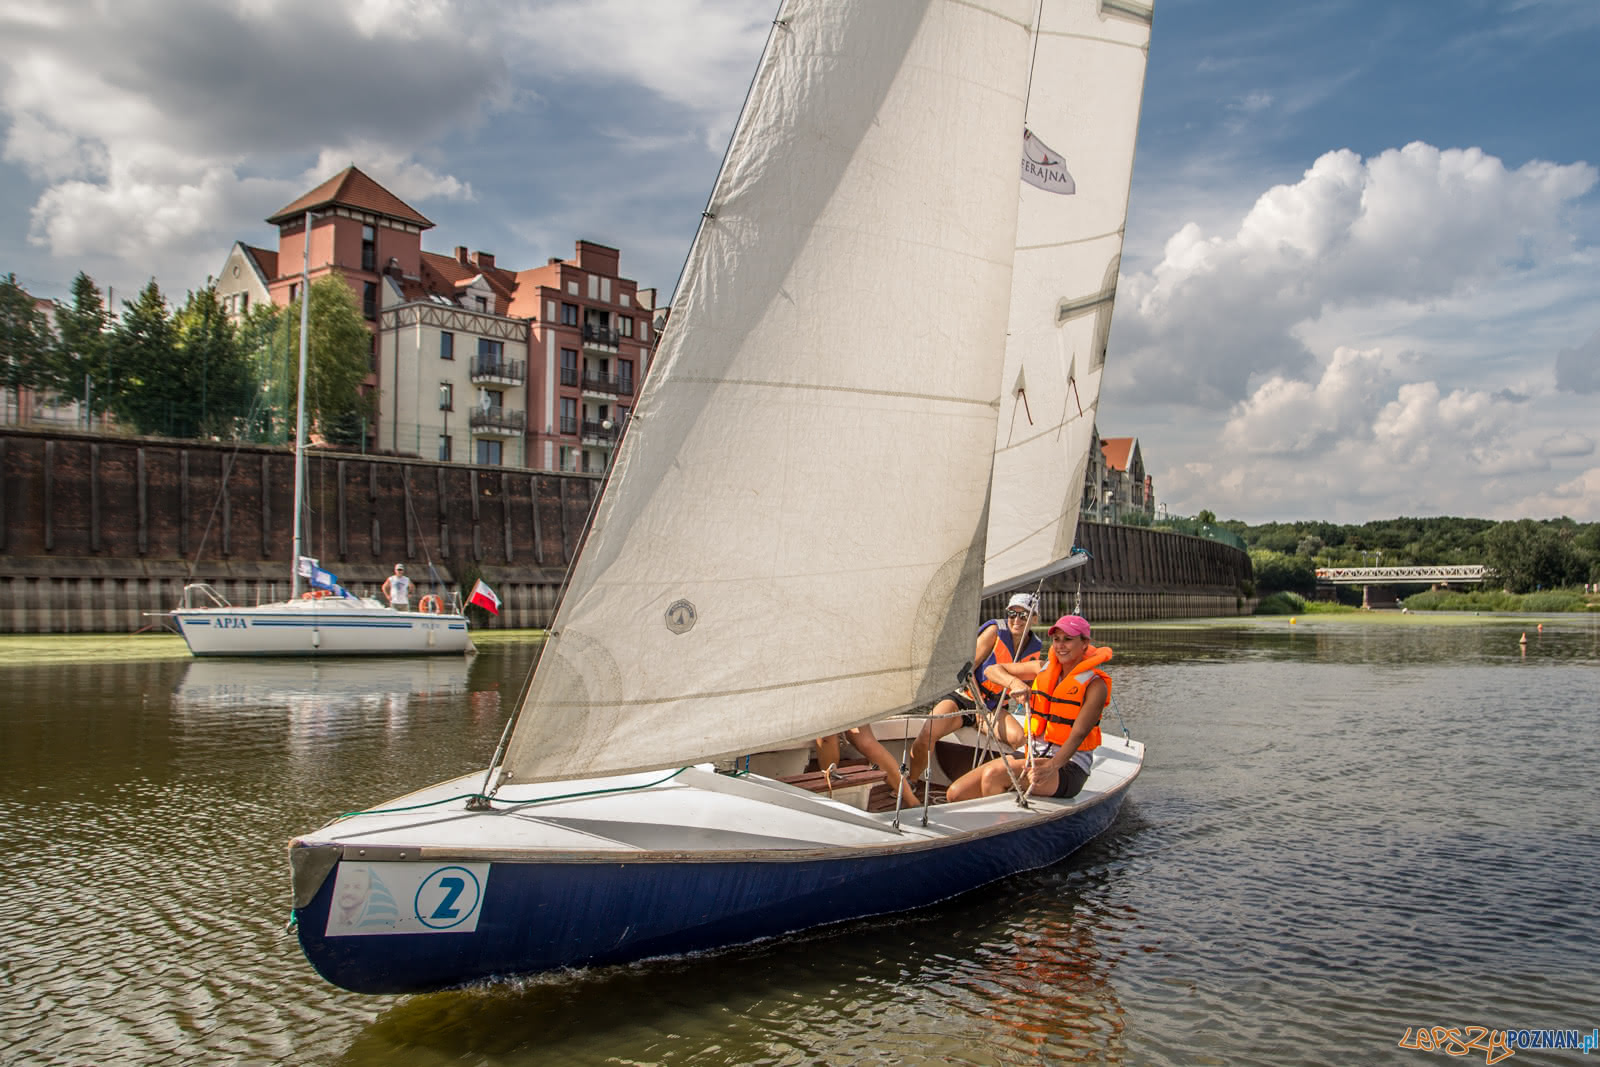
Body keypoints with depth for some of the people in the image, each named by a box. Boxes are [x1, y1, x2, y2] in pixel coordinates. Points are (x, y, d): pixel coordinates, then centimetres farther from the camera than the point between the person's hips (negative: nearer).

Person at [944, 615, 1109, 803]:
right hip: (1034, 758, 6)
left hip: (1068, 768, -6)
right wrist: (1014, 682, -12)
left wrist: (1052, 766, -35)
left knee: (993, 774, -32)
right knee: (955, 794, -10)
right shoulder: (1045, 669, 11)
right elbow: (993, 669, 11)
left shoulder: (1095, 685, -6)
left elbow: (1078, 734, -19)